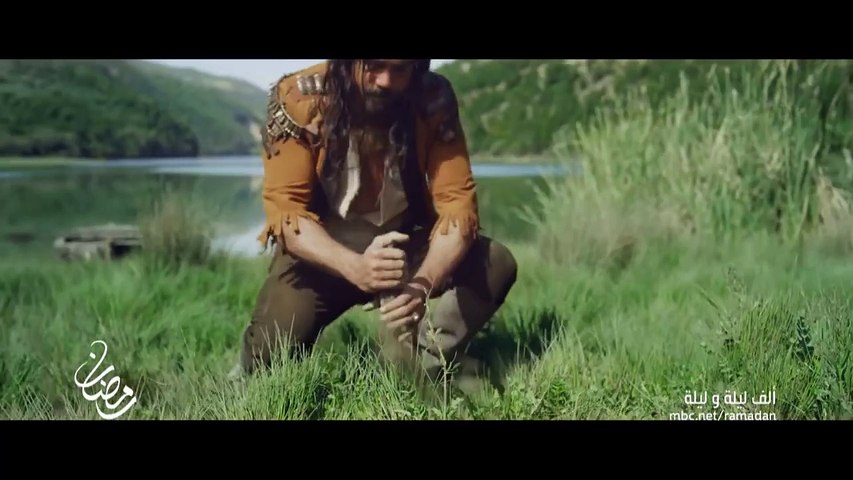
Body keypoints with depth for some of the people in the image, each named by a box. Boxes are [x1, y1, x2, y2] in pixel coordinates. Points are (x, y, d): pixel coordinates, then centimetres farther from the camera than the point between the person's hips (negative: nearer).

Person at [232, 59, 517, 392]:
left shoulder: (434, 100, -18)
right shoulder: (298, 100, -23)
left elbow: (457, 201, -21)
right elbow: (285, 209, -26)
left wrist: (424, 282, -41)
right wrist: (354, 267, -45)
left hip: (406, 245, 2)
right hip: (321, 250, -1)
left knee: (496, 264, -20)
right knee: (271, 351, -21)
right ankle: (253, 377, 15)